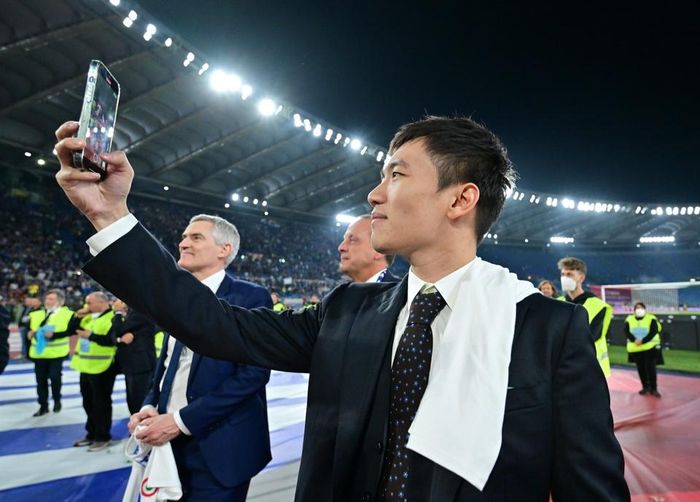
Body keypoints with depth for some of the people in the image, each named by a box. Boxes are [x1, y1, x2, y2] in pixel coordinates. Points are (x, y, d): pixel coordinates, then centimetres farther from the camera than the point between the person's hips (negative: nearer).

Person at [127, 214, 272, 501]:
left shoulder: (250, 297, -12)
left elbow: (254, 373, -19)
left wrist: (182, 420, -19)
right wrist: (150, 406, -2)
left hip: (218, 446, -6)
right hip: (171, 442, 6)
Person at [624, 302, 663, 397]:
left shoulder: (651, 319, -5)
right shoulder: (629, 319, 4)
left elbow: (653, 332, -14)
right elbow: (627, 332, -3)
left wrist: (642, 341, -23)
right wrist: (634, 340, -20)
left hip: (650, 348, -3)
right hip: (636, 348, 4)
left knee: (650, 368, -6)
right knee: (640, 368, 10)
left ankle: (653, 389, 4)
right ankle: (645, 387, 23)